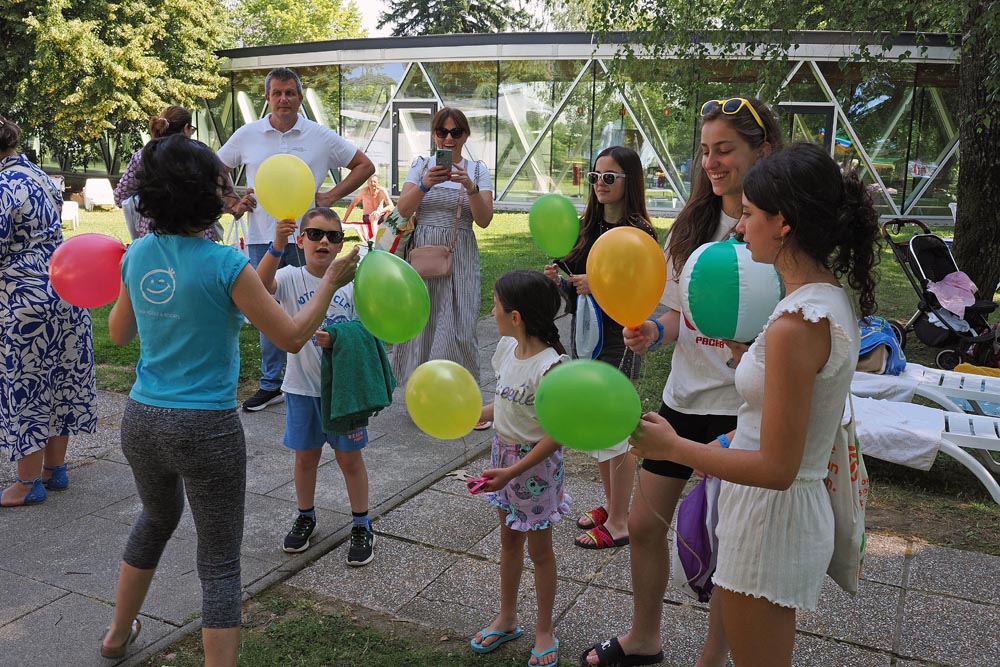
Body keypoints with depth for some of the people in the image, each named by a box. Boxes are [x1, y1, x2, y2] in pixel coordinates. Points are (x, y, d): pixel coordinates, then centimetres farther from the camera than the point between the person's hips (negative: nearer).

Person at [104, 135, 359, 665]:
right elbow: (291, 338, -13)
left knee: (156, 517, 33)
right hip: (206, 427, -7)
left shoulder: (138, 254, 0)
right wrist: (331, 282, -1)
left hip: (141, 419, 7)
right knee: (220, 562, 8)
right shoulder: (225, 264, -18)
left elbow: (118, 333, 14)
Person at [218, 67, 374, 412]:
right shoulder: (247, 135, 6)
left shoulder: (320, 136, 2)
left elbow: (364, 165, 7)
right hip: (262, 236, 2)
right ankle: (270, 384, 19)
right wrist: (234, 200, 5)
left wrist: (331, 196, 0)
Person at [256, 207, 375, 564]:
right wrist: (276, 247, -47)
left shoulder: (350, 283, -6)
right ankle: (305, 517, 37)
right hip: (302, 386, 1)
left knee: (349, 456, 9)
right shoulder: (291, 278, -8)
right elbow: (260, 286, -31)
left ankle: (362, 525, 24)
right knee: (305, 455, 15)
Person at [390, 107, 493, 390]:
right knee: (421, 323, 3)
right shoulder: (421, 166, 8)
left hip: (460, 257, -1)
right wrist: (425, 184, -21)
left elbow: (484, 220, -5)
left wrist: (470, 187, -22)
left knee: (457, 329, -6)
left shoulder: (477, 171, 6)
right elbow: (402, 210, -5)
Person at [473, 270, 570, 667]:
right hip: (503, 452, 7)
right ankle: (507, 619, 40)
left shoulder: (550, 367, -28)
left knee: (538, 549, 11)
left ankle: (544, 629, 31)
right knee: (509, 540, 21)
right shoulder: (507, 348, -4)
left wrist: (514, 471, -25)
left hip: (535, 463, -7)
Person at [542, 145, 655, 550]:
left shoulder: (640, 232, -13)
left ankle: (619, 522, 15)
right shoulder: (590, 225, 9)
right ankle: (611, 504, 34)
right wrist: (561, 280, -3)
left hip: (619, 340, -8)